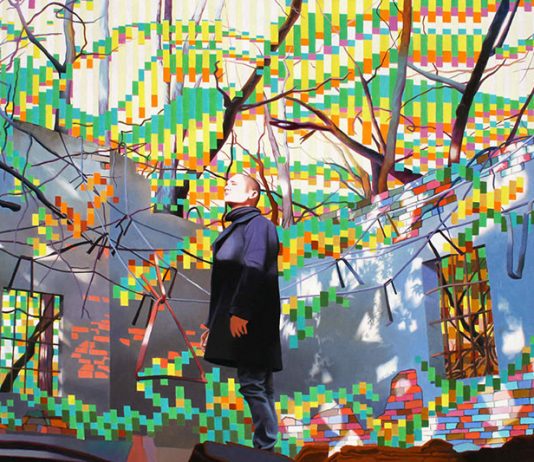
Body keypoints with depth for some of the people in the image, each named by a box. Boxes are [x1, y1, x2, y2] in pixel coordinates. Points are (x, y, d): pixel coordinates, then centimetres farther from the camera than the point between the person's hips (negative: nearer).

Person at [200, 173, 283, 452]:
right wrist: (212, 324, 22)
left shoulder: (258, 224, -5)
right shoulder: (233, 230, 23)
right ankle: (265, 447, 11)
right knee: (258, 386, 8)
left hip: (249, 322, -9)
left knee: (251, 383, -11)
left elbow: (254, 270, -18)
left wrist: (239, 311, -26)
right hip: (235, 323, 9)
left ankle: (265, 447, -8)